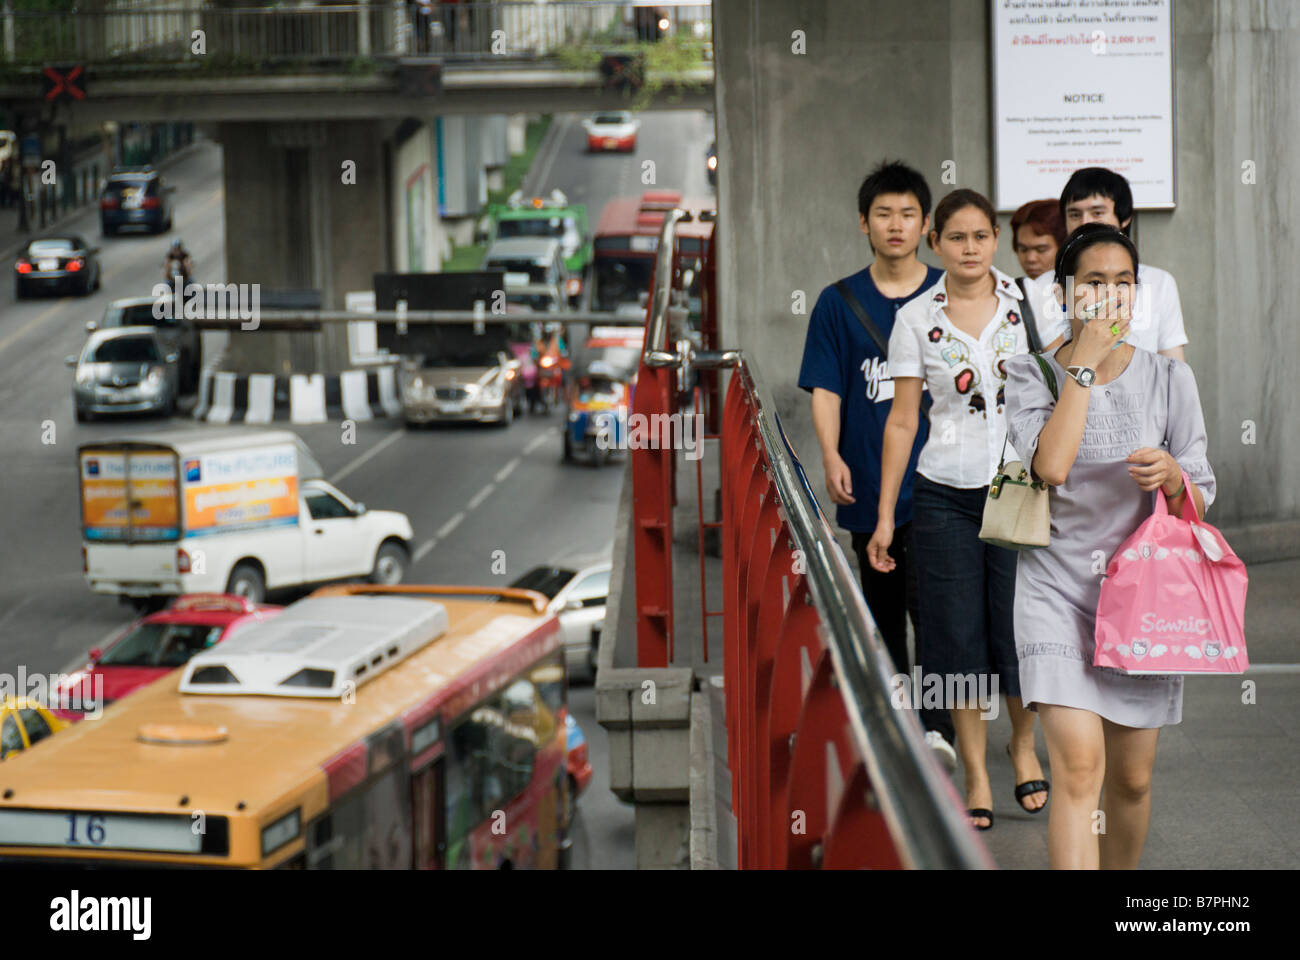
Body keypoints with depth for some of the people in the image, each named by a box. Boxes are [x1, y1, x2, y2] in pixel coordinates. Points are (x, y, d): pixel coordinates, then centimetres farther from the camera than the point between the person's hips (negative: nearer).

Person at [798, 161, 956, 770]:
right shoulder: (839, 303, 6)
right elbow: (825, 389, 2)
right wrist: (831, 457, -14)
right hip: (869, 486, 2)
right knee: (882, 612, 11)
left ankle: (936, 727, -17)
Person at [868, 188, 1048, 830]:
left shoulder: (1028, 302, 2)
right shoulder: (915, 319, 2)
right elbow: (902, 421, 4)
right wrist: (885, 516, 2)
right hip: (944, 495, 0)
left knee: (1020, 626, 1)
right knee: (958, 633, 2)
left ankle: (1023, 746, 26)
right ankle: (975, 774, 13)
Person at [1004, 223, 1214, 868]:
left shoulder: (1169, 378, 4)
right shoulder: (1031, 375, -1)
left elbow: (1200, 500, 5)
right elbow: (1049, 464, -21)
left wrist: (1171, 476, -18)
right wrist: (1085, 360, -16)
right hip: (1059, 587, -3)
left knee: (1132, 778, 9)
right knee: (1079, 768, -18)